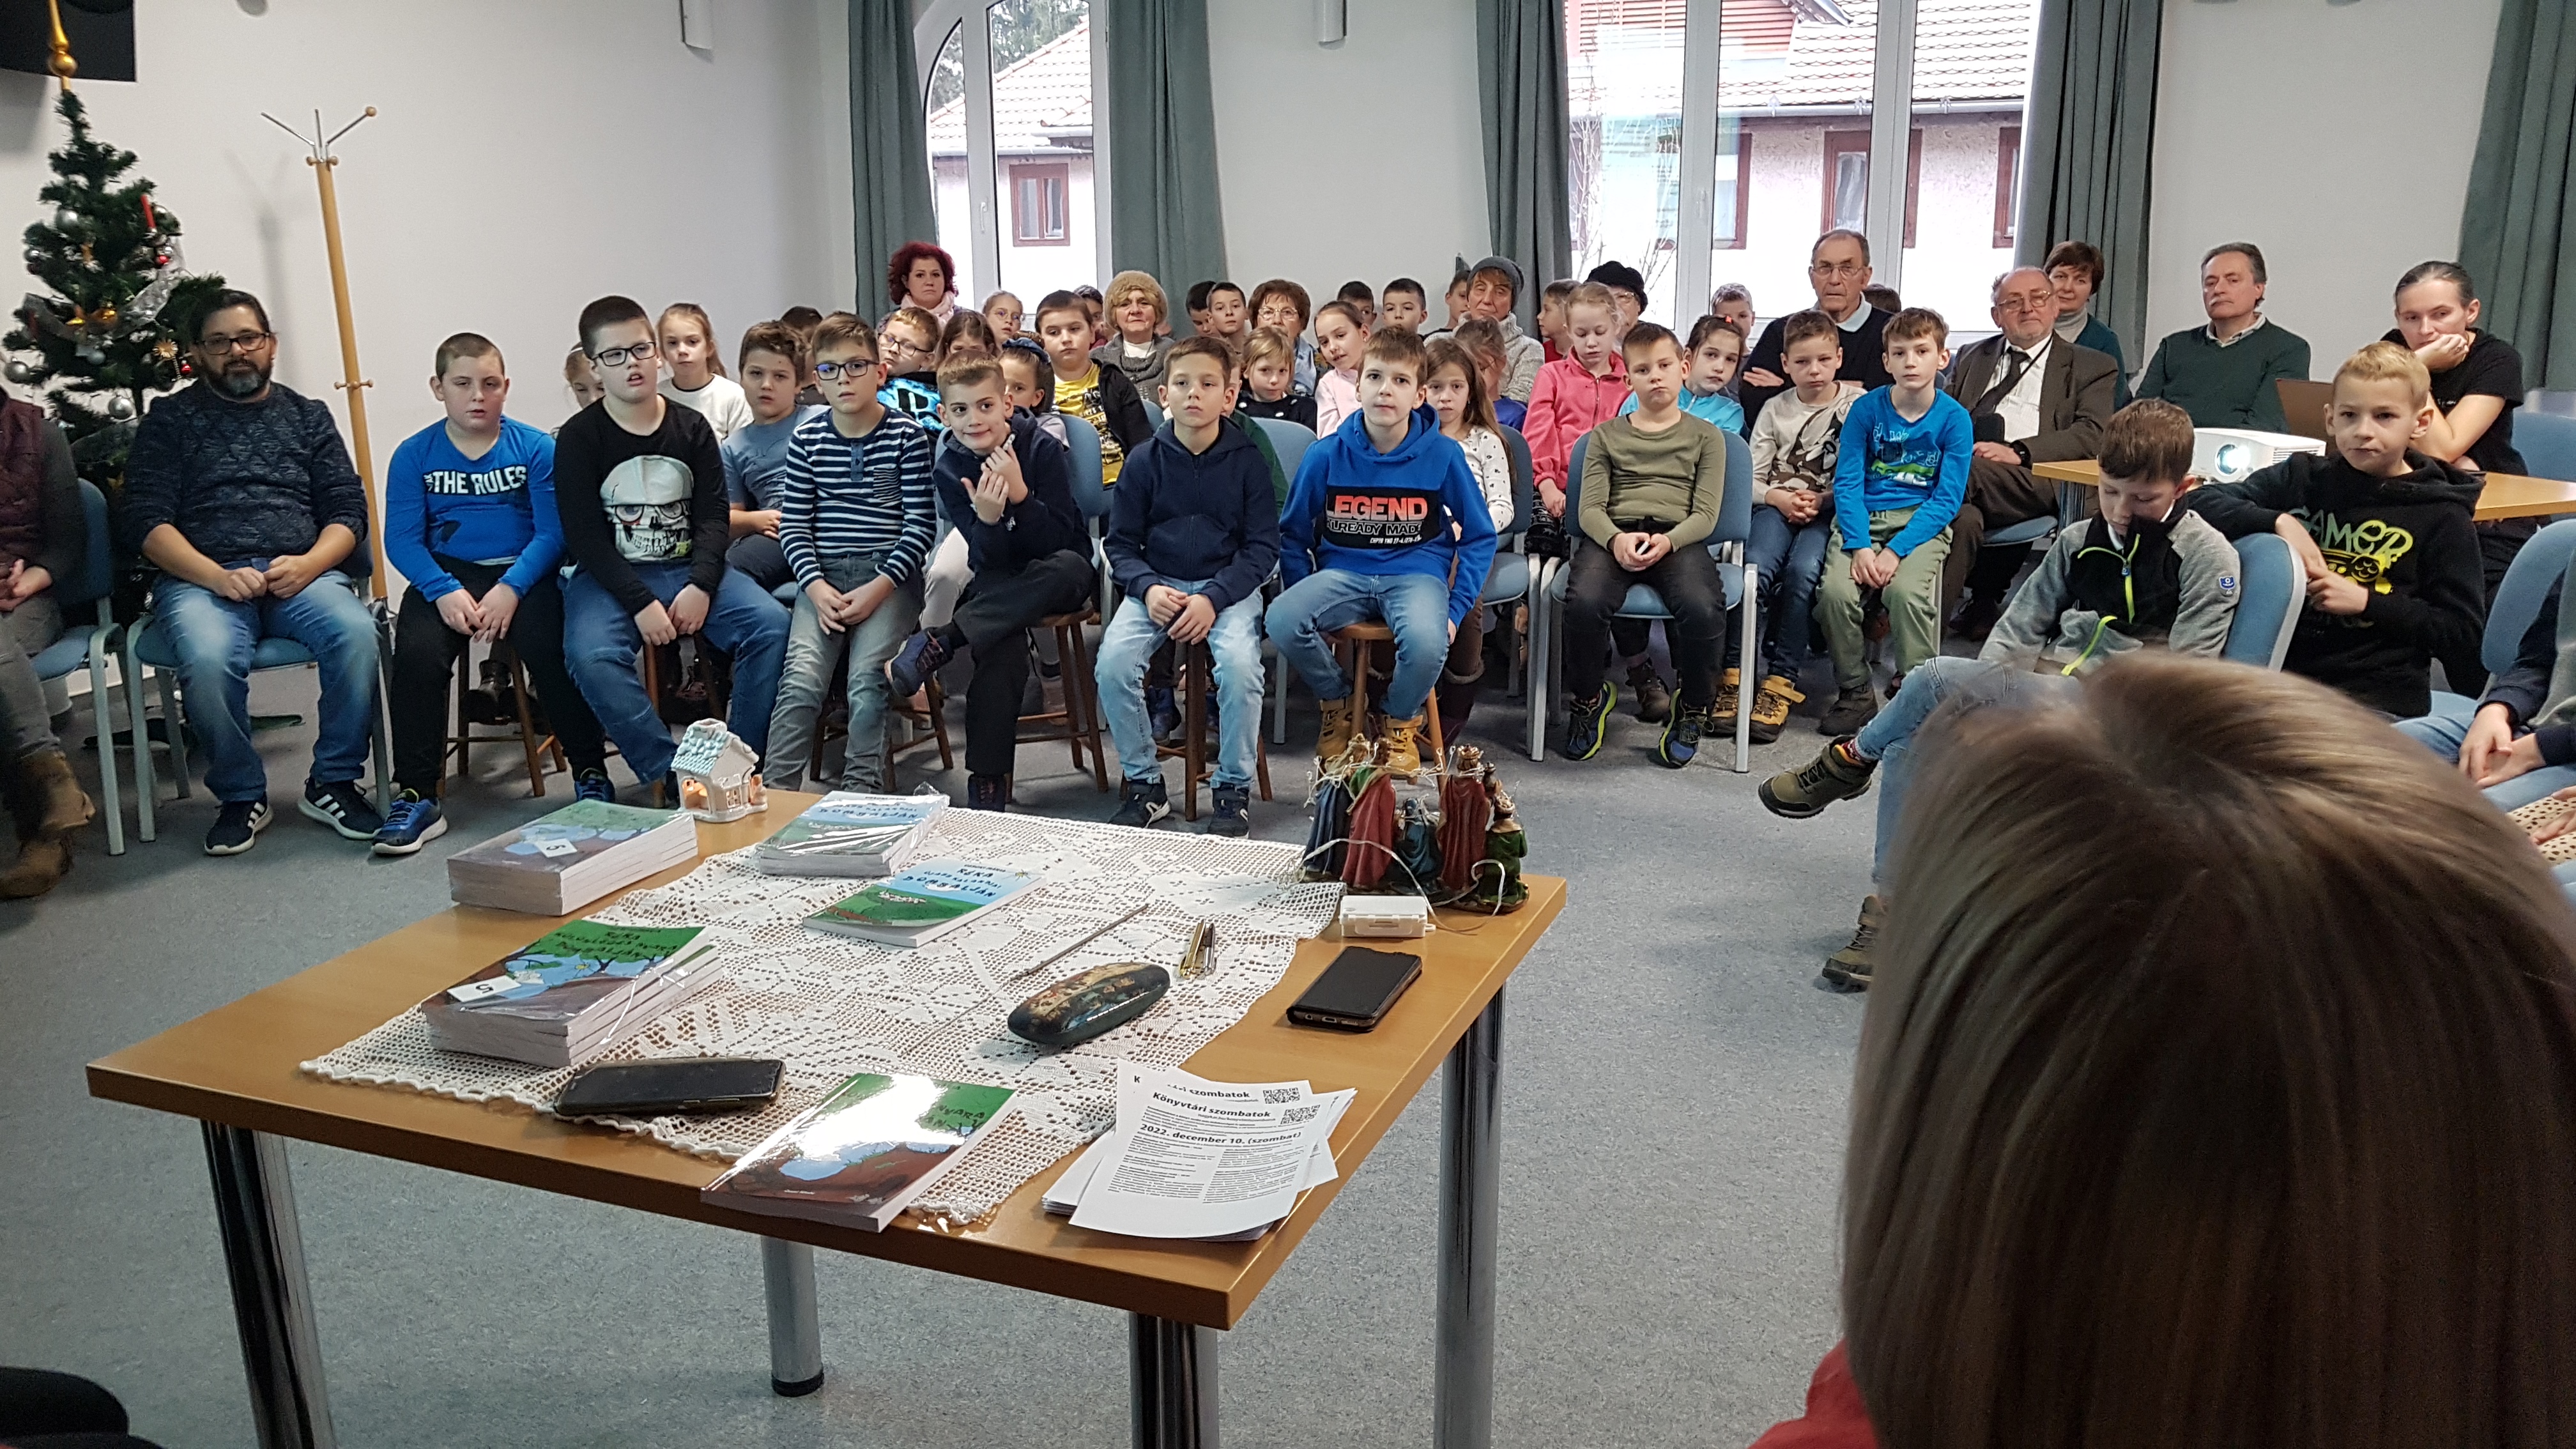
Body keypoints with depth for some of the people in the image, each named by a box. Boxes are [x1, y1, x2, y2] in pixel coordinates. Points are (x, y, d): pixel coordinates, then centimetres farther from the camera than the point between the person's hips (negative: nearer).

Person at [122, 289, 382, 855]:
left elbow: (348, 510, 11)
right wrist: (217, 577, -14)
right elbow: (147, 521, 4)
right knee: (208, 658, -35)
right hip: (201, 577, -1)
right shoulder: (170, 419, 15)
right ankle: (241, 796, -11)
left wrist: (308, 564, -10)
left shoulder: (307, 415, 21)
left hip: (302, 574, 1)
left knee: (358, 634, -32)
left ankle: (333, 782, -13)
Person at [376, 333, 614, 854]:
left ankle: (591, 772, -11)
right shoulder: (414, 455, 6)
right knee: (417, 654, -26)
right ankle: (416, 796, -15)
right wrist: (444, 592, -18)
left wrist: (511, 589, -19)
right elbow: (402, 539, 0)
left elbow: (552, 532, -4)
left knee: (550, 648, -29)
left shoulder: (537, 449, 2)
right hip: (446, 576, 1)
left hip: (522, 575, -1)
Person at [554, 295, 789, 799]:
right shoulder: (578, 439, -2)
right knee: (592, 657, -33)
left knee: (771, 623, -22)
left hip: (688, 568, 3)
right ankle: (671, 777, -24)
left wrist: (700, 586, -16)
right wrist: (640, 603, -20)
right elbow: (585, 537, -8)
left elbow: (713, 517, 1)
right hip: (610, 577, -3)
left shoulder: (692, 427, 7)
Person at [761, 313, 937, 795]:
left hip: (889, 574, -2)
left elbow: (921, 524, -2)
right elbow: (793, 524, 7)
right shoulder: (806, 439, 9)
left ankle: (859, 794, -11)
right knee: (801, 678, -18)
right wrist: (816, 586, -8)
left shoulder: (907, 436, 1)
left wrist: (880, 587, -12)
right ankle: (776, 792, -14)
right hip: (823, 575, 2)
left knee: (867, 678, -22)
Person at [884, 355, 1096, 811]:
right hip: (999, 579, 1)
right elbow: (989, 555, -11)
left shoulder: (1041, 448, -13)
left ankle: (939, 643, -37)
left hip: (1057, 577, 0)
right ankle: (987, 781, -29)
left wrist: (1019, 494, -31)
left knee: (1067, 566, -38)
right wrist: (987, 518, -33)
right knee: (1003, 646, -34)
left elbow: (1056, 540, -16)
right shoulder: (949, 470, -6)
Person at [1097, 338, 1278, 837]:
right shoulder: (1146, 460, 2)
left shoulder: (1246, 459, -1)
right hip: (1157, 586, 2)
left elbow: (1263, 547, -2)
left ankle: (1234, 787, -10)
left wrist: (1214, 598, -15)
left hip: (1228, 585, -2)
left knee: (1240, 663, -31)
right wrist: (1148, 588, -13)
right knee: (1113, 661, -24)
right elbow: (1120, 544, 6)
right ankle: (1144, 782, -5)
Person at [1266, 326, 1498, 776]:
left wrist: (1455, 610, -4)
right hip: (1343, 574, 2)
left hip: (1417, 573, -2)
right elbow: (1293, 535, 10)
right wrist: (1306, 597, -2)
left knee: (1426, 642, -36)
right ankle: (1338, 704, 3)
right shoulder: (1326, 455, -1)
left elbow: (1480, 537, 5)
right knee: (1281, 620, -29)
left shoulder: (1443, 455, -3)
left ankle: (1403, 722, 1)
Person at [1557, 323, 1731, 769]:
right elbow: (1591, 508, 8)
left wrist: (1666, 542, -16)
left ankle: (1692, 710, -3)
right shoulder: (1607, 435, 20)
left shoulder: (1705, 436, 17)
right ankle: (1588, 699, -2)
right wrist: (1616, 539, -15)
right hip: (1613, 536, 1)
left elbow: (1705, 514, 6)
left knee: (1703, 609, -33)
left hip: (1678, 538, -1)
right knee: (1585, 602, -33)